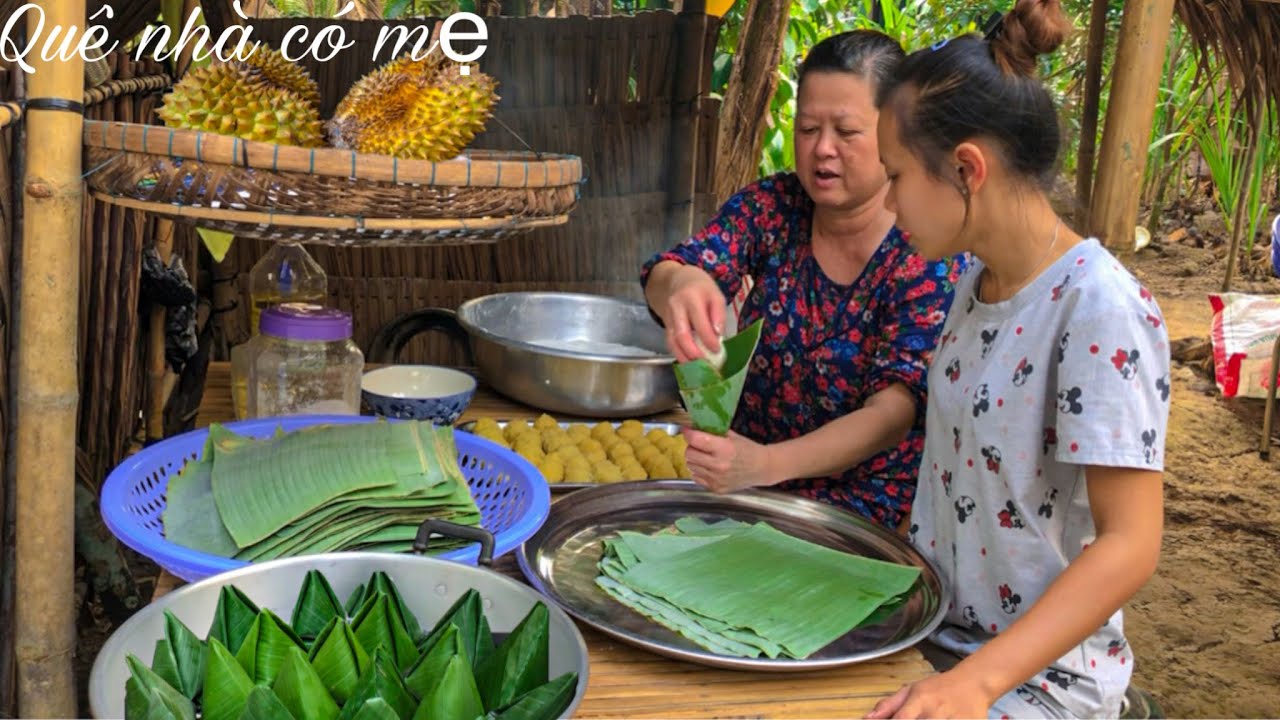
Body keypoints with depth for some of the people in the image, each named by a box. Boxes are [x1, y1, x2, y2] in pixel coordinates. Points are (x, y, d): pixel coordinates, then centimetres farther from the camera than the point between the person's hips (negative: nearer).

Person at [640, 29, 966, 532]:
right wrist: (681, 287, -42)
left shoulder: (931, 254, -14)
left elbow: (893, 411, -23)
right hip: (747, 478, 4)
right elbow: (664, 273, -16)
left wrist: (767, 464, -40)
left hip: (866, 504, -4)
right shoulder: (772, 206, -4)